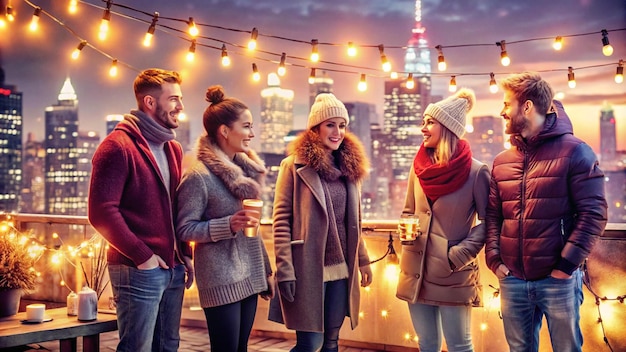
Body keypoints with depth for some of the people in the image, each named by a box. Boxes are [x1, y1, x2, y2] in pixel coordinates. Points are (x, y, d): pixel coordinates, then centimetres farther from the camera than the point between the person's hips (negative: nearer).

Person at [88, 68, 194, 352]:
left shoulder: (173, 149, 15)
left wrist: (185, 253, 9)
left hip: (173, 268, 8)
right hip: (138, 270, -8)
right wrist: (142, 256, -15)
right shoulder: (118, 146, -10)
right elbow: (101, 212, -16)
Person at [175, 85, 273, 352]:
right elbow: (184, 228, -13)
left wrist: (266, 270, 18)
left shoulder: (244, 168, 10)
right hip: (220, 280, -7)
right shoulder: (199, 175, -13)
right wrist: (228, 224, -25)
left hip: (249, 276, 7)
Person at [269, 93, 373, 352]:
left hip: (341, 268, 5)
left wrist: (363, 260, 17)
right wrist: (285, 269, -15)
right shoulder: (294, 166, -6)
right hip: (308, 268, -5)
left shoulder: (349, 168, 11)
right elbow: (281, 219, -10)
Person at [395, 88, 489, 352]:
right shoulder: (419, 167, 6)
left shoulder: (475, 171, -11)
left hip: (453, 275, -5)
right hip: (416, 271, 5)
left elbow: (486, 222, -9)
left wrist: (460, 254, -16)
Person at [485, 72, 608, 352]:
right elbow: (493, 215, 12)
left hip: (558, 279, -4)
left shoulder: (574, 152, -5)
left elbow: (594, 213, -10)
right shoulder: (502, 161, 10)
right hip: (512, 279, 5)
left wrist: (567, 264, -16)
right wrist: (494, 258, -2)